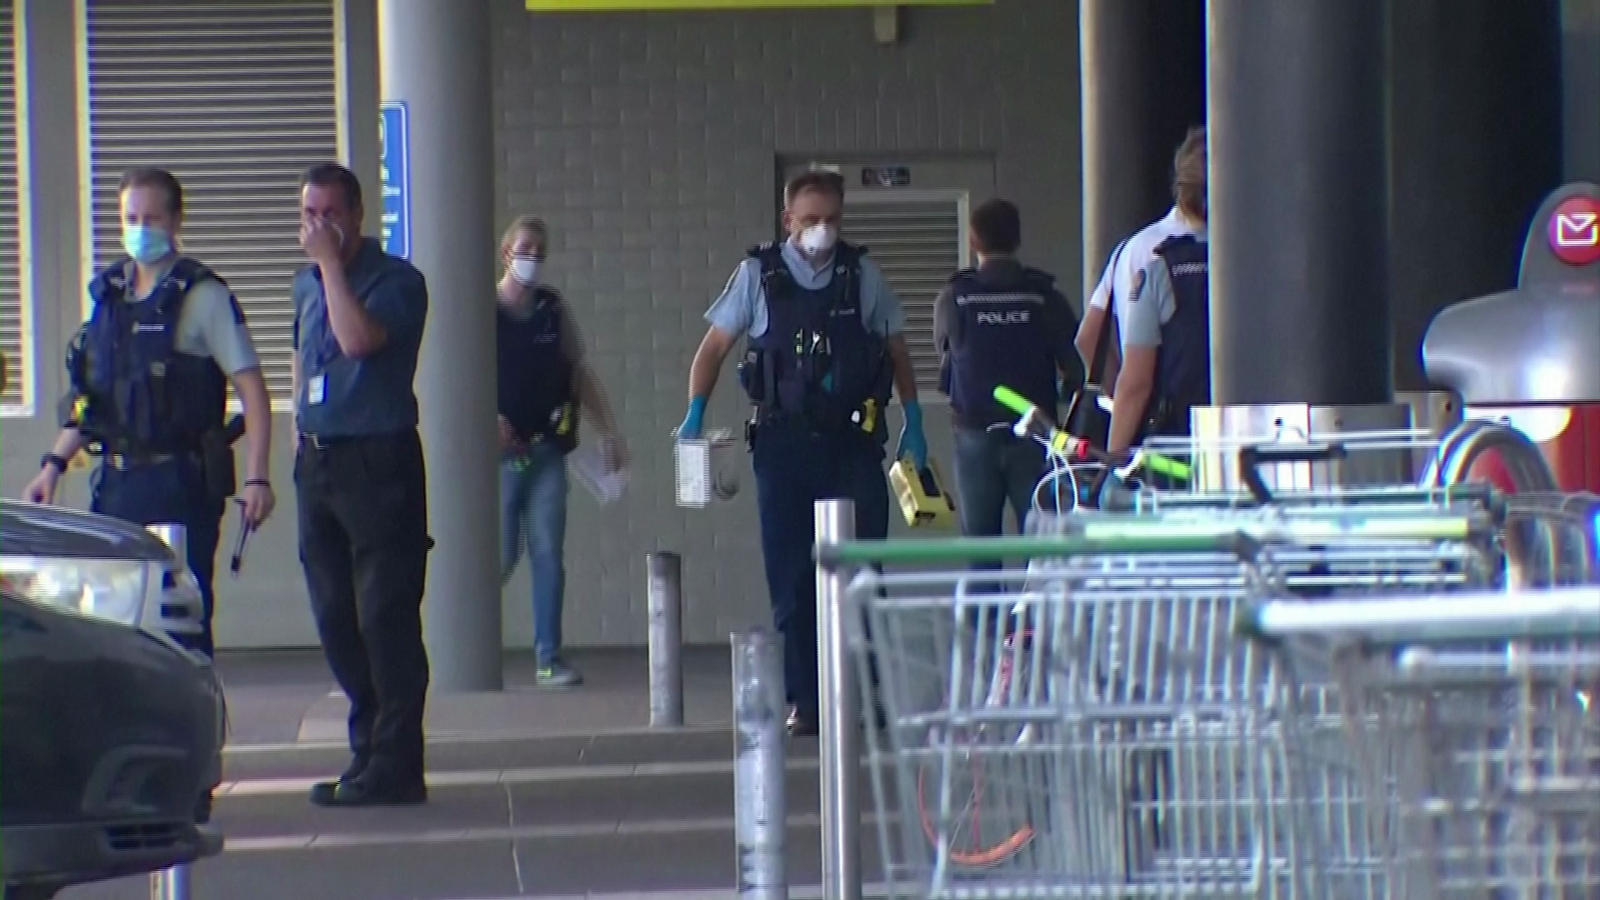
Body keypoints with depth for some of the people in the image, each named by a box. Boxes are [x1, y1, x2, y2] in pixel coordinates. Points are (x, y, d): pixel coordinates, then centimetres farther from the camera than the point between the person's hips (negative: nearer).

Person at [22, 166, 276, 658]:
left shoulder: (202, 296, -6)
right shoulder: (108, 293, 13)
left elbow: (252, 390, -10)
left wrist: (256, 478, -19)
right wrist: (55, 462, 14)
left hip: (179, 482, -6)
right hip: (116, 482, 6)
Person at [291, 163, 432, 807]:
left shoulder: (396, 280, -8)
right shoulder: (306, 285, 15)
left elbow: (359, 339, -26)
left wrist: (331, 262, -19)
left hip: (378, 462, -8)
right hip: (317, 459, 8)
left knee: (386, 617, -7)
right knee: (336, 620, 10)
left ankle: (393, 767, -5)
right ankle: (369, 751, 20)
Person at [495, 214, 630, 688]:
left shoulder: (553, 308, 9)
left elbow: (579, 372, 15)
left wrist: (608, 429, 10)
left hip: (546, 451, 4)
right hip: (500, 453, -4)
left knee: (548, 555, 1)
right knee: (500, 557, -4)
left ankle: (549, 658, 5)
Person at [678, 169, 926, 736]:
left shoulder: (862, 275, 6)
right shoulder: (758, 275, 3)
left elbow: (896, 350, 15)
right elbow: (715, 347, 5)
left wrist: (913, 424, 9)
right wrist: (695, 414, -8)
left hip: (853, 441, 0)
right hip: (784, 443, 0)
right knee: (792, 577, 2)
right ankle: (804, 700, 7)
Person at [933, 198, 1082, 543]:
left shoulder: (953, 298, -3)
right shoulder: (1044, 297, -5)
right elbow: (1076, 366, -4)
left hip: (975, 434, 1)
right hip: (1034, 434, -1)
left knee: (979, 545, 6)